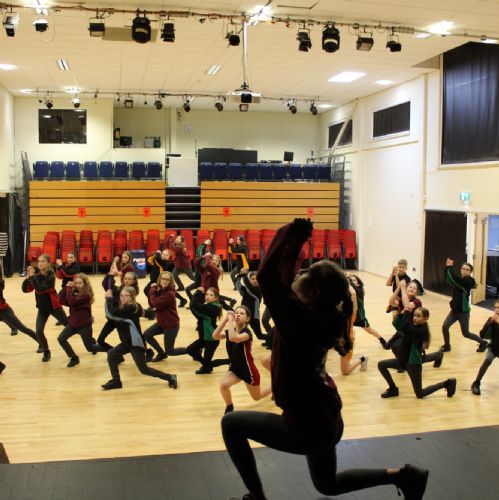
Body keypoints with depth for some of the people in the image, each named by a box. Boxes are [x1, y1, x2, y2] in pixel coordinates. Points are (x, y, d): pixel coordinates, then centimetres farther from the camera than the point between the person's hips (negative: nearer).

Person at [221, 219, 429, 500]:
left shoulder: (302, 319, -29)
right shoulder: (324, 315, -5)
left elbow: (267, 276, -30)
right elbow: (284, 278, 5)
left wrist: (290, 235, -23)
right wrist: (295, 241, 1)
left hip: (308, 428, -9)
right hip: (327, 419, 9)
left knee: (231, 424, 5)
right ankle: (402, 476, 26)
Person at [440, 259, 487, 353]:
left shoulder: (468, 281, -19)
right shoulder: (460, 279, 5)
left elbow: (454, 279, -32)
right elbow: (449, 279, 1)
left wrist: (449, 267, -22)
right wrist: (447, 267, -12)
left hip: (463, 311, -7)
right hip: (454, 310, 7)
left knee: (466, 333, 6)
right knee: (445, 326, -5)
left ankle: (483, 343, 28)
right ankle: (447, 346, 15)